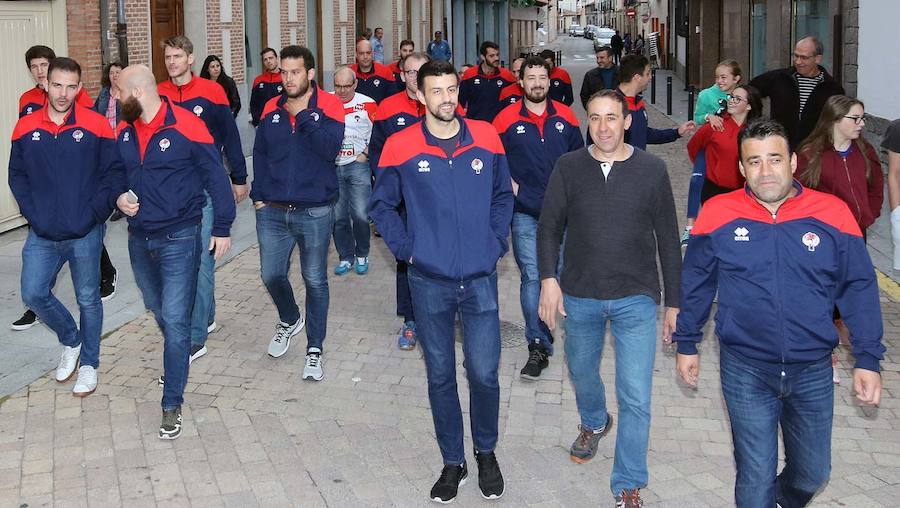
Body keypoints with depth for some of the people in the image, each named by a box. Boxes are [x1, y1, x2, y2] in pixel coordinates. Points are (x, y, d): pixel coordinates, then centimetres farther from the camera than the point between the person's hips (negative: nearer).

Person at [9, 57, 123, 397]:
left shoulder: (96, 126, -6)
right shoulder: (26, 128, 2)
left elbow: (113, 172, -3)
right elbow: (17, 175, 8)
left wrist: (95, 212, -12)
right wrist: (32, 213, -4)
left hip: (85, 234, -2)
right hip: (42, 234, 3)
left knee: (88, 299, 8)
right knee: (34, 294, -2)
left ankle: (89, 363, 26)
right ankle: (70, 340, 26)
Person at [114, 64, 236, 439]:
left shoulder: (187, 127, -15)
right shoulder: (124, 131, 4)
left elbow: (216, 178, -9)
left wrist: (222, 228, -6)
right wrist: (119, 197, -3)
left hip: (179, 239, -7)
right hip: (139, 238, 7)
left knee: (175, 320, -7)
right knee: (157, 309, 22)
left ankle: (172, 403, 1)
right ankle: (176, 360, 48)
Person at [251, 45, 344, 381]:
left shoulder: (329, 105, -6)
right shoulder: (271, 108, 5)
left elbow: (330, 147, -21)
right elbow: (260, 153, 12)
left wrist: (303, 115, -19)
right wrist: (258, 194, 6)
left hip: (315, 213, -4)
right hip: (272, 212, 4)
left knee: (315, 281, 5)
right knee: (271, 276, 9)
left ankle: (314, 350, 17)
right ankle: (290, 320, 40)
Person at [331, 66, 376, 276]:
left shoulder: (368, 105, -2)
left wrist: (365, 154, -1)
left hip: (358, 166, -2)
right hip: (331, 166, 2)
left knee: (360, 215, -4)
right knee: (338, 216, 6)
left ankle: (362, 255, 15)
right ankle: (345, 257, 19)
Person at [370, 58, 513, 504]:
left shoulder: (486, 139, 0)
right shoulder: (400, 148, -5)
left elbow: (503, 195, 13)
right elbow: (382, 205, 7)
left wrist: (496, 241, 4)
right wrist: (405, 249, -2)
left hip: (480, 278, 0)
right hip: (429, 282, 0)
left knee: (484, 374, 1)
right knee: (440, 377, 10)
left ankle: (486, 452, 26)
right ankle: (453, 462, 26)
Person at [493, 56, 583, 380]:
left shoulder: (565, 116, 5)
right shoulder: (507, 119, -2)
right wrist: (510, 185, -6)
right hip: (525, 211, -2)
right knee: (532, 277, -5)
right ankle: (538, 347, -1)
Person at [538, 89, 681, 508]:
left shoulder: (652, 169, -3)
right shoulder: (568, 167, -1)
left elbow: (668, 239, 2)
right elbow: (549, 227, 2)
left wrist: (673, 302, 2)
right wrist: (548, 278, -13)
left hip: (636, 299, -2)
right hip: (579, 296, 2)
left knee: (635, 398, -5)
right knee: (581, 372, 23)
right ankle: (594, 423, 56)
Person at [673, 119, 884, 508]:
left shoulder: (833, 215, -7)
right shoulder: (718, 214, -7)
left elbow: (859, 289, 0)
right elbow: (696, 284, 4)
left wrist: (868, 359, -2)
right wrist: (686, 344, 9)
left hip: (812, 371, 2)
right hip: (746, 371, -2)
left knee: (813, 472, 18)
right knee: (755, 476, 5)